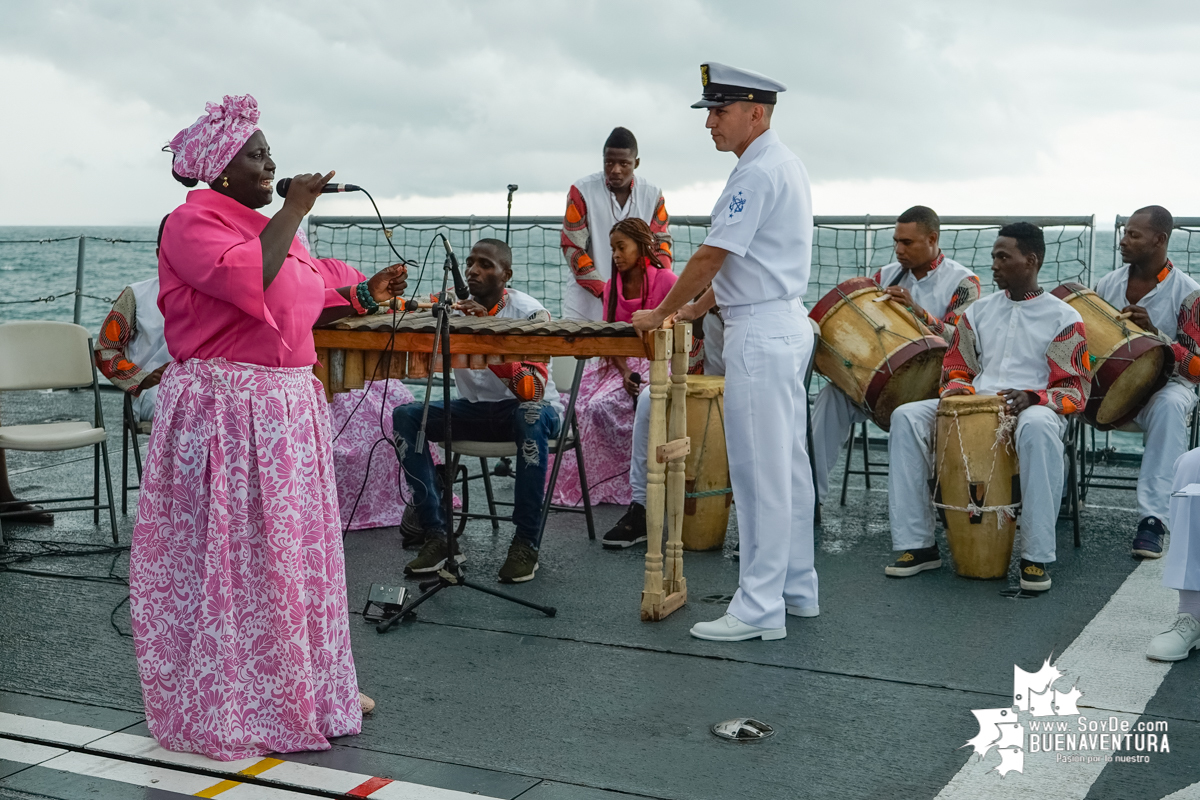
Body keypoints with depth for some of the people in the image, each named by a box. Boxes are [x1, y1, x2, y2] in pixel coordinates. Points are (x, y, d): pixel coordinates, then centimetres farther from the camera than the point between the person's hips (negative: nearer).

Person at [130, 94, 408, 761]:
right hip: (225, 412, -9)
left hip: (290, 405, 9)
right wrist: (293, 212, -19)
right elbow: (250, 283, -26)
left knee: (295, 551, 15)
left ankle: (310, 686, 27)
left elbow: (306, 304, 20)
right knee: (230, 560, -2)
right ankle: (229, 707, 10)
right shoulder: (191, 223, -10)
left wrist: (364, 295, 6)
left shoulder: (268, 225, 16)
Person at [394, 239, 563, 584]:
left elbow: (532, 391, -30)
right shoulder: (453, 306, -3)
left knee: (530, 418, -40)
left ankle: (526, 543, -28)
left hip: (534, 408, -4)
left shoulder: (528, 312, -17)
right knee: (405, 415, -17)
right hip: (475, 408, 5)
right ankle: (436, 536, -17)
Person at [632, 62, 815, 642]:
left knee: (759, 473, -6)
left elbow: (711, 256, -17)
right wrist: (695, 308, 17)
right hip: (787, 327, 11)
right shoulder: (785, 165, 17)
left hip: (760, 334, -11)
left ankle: (759, 609, 0)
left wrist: (662, 313, -6)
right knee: (787, 464, 14)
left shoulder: (758, 172, -16)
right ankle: (797, 589, 23)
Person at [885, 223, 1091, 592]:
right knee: (906, 417, -21)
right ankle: (917, 544, -19)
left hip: (1034, 409, -4)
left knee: (1038, 427, -42)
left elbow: (1076, 389, -1)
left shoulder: (1063, 318, 5)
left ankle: (1037, 556, -33)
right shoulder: (979, 310, 18)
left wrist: (1032, 397, -20)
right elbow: (956, 368, 21)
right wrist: (955, 391, -4)